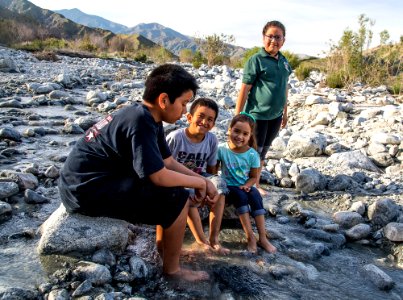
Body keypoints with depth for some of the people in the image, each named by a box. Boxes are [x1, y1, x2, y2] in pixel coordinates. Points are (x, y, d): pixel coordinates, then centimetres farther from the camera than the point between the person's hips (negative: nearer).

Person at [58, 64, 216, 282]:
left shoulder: (148, 118, 6)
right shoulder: (140, 123, -24)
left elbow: (167, 162, 10)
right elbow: (160, 176, -25)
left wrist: (202, 182, 1)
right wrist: (198, 182, -9)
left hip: (94, 179, 10)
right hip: (87, 189, -10)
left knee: (168, 188, 15)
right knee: (177, 199, -12)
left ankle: (162, 245, 27)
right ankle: (171, 268, 5)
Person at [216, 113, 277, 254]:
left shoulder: (252, 154, -8)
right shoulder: (222, 149, -12)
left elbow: (254, 176, 1)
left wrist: (246, 185, -17)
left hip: (245, 186, 2)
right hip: (229, 186, -2)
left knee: (255, 196, -28)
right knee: (240, 196, -31)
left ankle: (262, 238, -24)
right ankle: (250, 236, -27)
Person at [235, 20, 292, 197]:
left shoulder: (284, 61, 8)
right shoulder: (256, 60, -12)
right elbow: (244, 89, -13)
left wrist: (284, 112, 19)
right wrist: (237, 116, -13)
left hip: (275, 116, 7)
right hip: (257, 115, -6)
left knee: (264, 151, 16)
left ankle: (256, 184, 30)